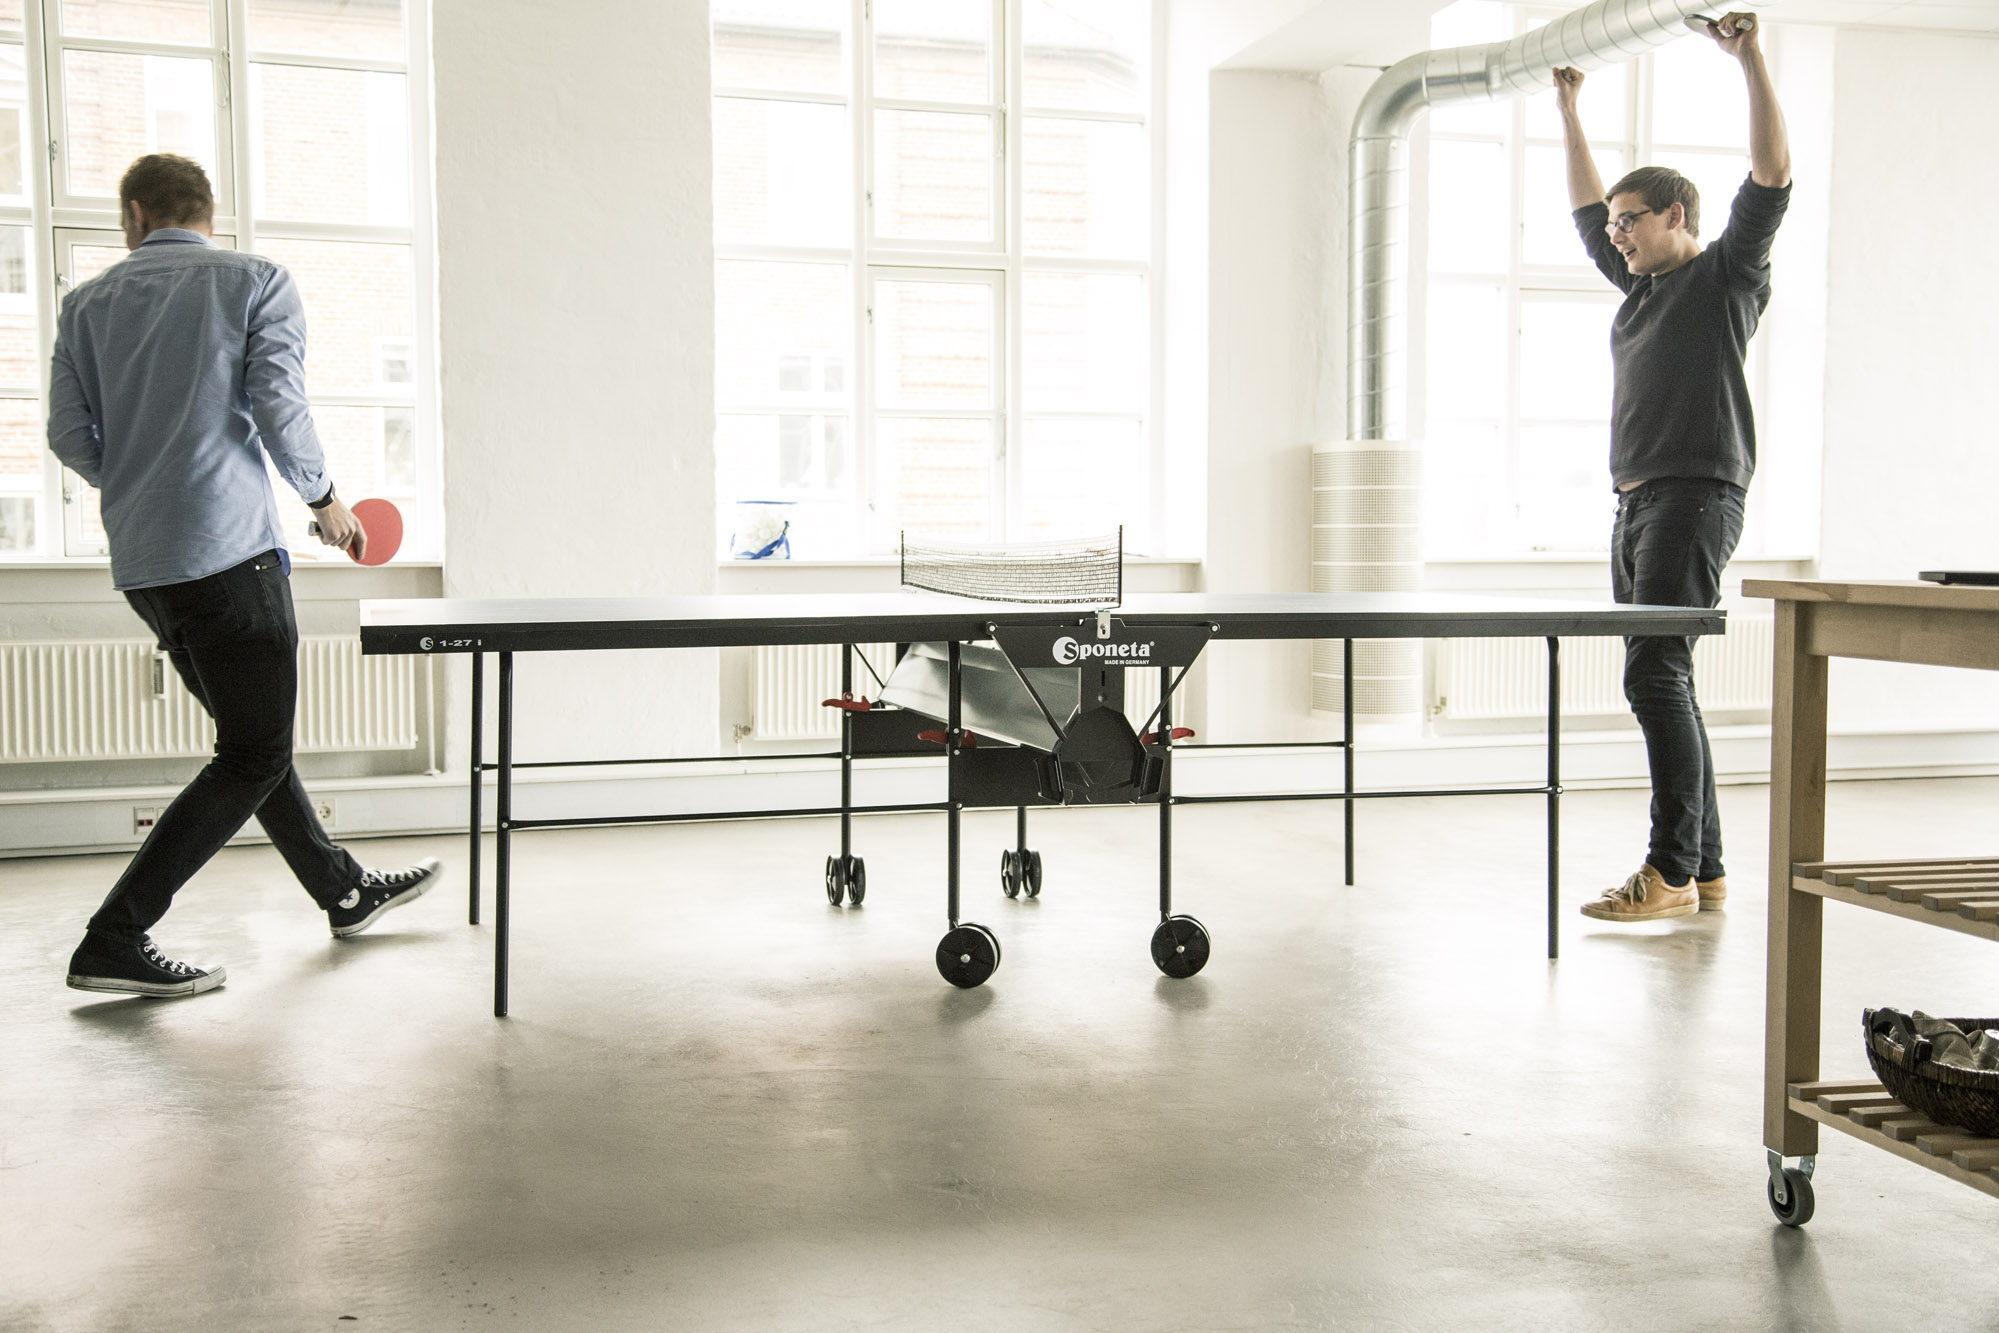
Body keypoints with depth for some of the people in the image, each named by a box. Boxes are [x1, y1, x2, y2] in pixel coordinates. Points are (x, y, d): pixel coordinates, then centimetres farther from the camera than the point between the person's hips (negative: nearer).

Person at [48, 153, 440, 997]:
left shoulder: (88, 302, 12)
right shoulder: (256, 282, 1)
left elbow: (70, 436, 7)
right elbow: (279, 408, -11)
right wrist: (324, 501, 3)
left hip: (139, 562, 7)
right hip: (231, 549, -6)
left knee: (254, 735, 18)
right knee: (255, 756, -1)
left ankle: (343, 890, 32)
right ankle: (114, 942, -7)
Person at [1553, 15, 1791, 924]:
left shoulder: (1726, 275, 2)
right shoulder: (1641, 287, 22)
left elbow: (1771, 176, -10)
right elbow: (1588, 213, 34)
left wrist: (1752, 61, -13)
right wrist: (1569, 114, 34)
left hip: (1695, 499, -8)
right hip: (1636, 506, 9)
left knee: (1655, 675, -16)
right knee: (1662, 686, 7)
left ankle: (1672, 871, -13)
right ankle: (1705, 871, 12)